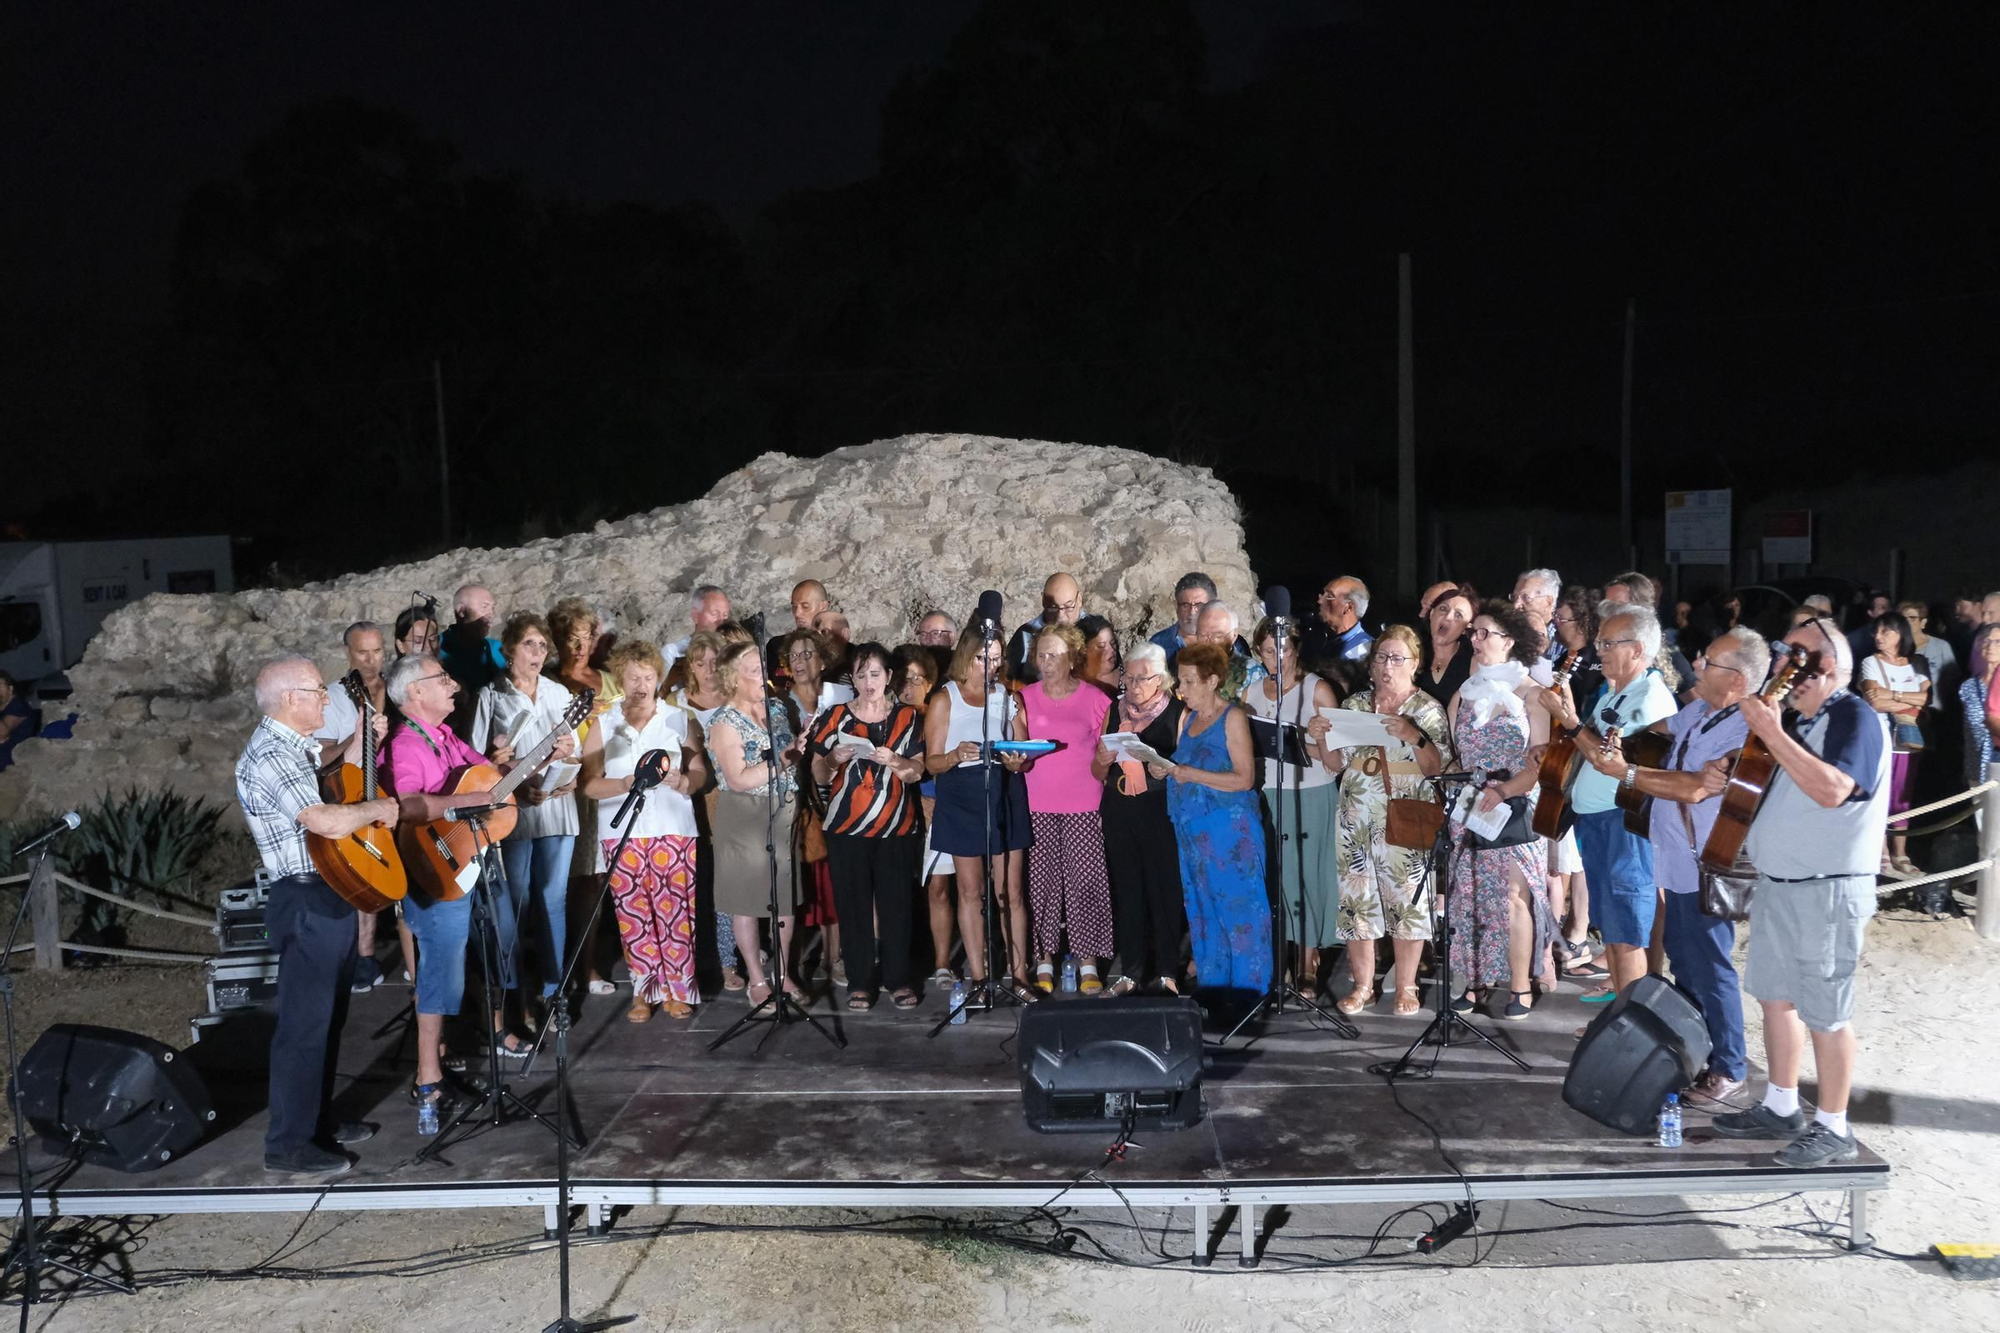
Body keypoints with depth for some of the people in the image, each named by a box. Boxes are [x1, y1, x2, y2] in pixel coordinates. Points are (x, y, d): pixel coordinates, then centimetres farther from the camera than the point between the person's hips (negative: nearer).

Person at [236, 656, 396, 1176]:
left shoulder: (299, 746, 11)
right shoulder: (269, 757, -21)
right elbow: (329, 823, -30)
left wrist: (360, 742, 14)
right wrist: (378, 809, -13)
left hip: (334, 895, 10)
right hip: (306, 902, -10)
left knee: (329, 1016, 19)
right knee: (304, 1023, -2)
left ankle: (318, 1119, 31)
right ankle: (288, 1144, 9)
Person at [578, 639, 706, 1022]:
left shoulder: (679, 719, 8)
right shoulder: (604, 725, 7)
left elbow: (700, 772, 4)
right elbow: (589, 783, -1)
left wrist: (681, 781, -17)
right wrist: (626, 784, -18)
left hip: (673, 828, 0)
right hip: (622, 831, 1)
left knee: (674, 911, -3)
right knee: (633, 914, 1)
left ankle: (677, 990, 9)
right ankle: (644, 990, 14)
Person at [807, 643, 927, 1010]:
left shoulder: (907, 716, 6)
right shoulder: (834, 717, 5)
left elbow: (917, 772, 1)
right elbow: (819, 776, 6)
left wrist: (894, 761, -17)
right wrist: (833, 761, -14)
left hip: (897, 827, 0)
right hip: (846, 827, 0)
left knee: (896, 903, -1)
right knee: (854, 904, 0)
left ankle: (898, 979, 10)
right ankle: (859, 982, 9)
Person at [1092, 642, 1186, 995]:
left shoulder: (1177, 713, 0)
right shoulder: (1115, 712, 12)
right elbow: (1098, 773, 15)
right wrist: (1103, 759, -7)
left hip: (1160, 810, -3)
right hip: (1119, 812, 4)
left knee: (1164, 888, -5)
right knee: (1126, 890, 5)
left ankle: (1166, 970, 7)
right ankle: (1130, 970, 13)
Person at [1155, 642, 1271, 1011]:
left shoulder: (1233, 718, -7)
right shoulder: (1187, 718, 14)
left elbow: (1244, 778, -13)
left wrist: (1190, 774, -17)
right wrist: (1165, 770, 1)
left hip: (1229, 827, -7)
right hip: (1191, 826, 7)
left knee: (1236, 904, -4)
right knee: (1201, 907, 10)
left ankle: (1245, 989, 4)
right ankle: (1212, 985, 19)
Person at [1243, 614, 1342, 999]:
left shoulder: (1318, 690, -2)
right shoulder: (1252, 693, 10)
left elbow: (1335, 759, -6)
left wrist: (1314, 740, -24)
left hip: (1311, 796, -3)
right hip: (1265, 795, 3)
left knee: (1307, 874, -2)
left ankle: (1307, 967, 6)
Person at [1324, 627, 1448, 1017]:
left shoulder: (1428, 710, 2)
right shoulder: (1353, 705, 11)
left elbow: (1436, 768, -6)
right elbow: (1336, 764, 12)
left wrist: (1412, 736, -19)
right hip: (1356, 819, 3)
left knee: (1406, 900, -2)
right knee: (1356, 897, 3)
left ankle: (1406, 987, 10)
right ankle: (1362, 984, 15)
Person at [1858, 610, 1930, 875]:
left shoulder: (1918, 664, 9)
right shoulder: (1871, 662, -1)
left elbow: (1926, 697, -4)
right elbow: (1875, 702, -12)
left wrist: (1893, 695, -13)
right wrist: (1912, 703, -6)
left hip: (1909, 740, 3)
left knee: (1903, 798, 6)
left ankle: (1900, 854, 13)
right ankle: (1883, 853, 4)